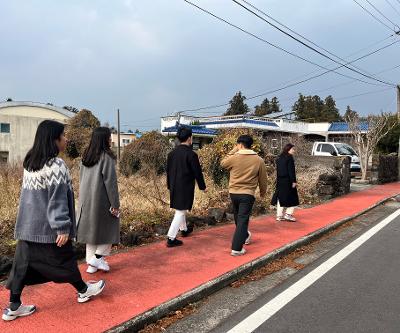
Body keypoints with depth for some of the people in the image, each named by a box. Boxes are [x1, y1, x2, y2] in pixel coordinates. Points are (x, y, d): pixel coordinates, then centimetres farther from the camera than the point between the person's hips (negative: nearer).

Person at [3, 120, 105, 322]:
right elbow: (57, 200, -21)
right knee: (64, 260, 10)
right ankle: (83, 291, 29)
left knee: (23, 264, 11)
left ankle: (13, 307, 17)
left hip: (27, 226, 8)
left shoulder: (29, 163, 8)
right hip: (48, 228, -7)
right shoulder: (56, 165, -19)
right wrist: (63, 228, -19)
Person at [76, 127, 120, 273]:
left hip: (86, 200, 7)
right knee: (109, 228, 11)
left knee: (91, 229, 13)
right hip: (102, 199, -7)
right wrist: (115, 204, -13)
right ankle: (98, 257, 4)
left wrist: (84, 199, 20)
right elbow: (110, 181, -17)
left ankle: (91, 264, 18)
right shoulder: (107, 157, -16)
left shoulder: (86, 156, 6)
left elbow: (81, 179, 12)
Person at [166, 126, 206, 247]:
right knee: (180, 212, -1)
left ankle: (184, 229, 44)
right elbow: (197, 172, -13)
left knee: (180, 209, 24)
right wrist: (202, 186, 2)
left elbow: (168, 171, 10)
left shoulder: (172, 153, 2)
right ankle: (171, 238, -1)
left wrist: (170, 186, 21)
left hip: (174, 187, 7)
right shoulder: (191, 154, -17)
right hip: (185, 188, -7)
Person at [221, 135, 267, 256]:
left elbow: (223, 164, 13)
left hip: (234, 193, 2)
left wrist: (233, 151, 12)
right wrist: (263, 192, 20)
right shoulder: (259, 160, -6)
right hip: (248, 194, -2)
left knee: (238, 218, 22)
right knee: (242, 220, -2)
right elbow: (263, 179, 2)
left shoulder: (234, 157, -9)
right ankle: (237, 248, -7)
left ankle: (244, 236, 43)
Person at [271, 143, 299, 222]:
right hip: (288, 181, -7)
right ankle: (288, 214, 0)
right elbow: (291, 171, -16)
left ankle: (279, 215, 11)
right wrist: (294, 181, -15)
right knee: (291, 197, 5)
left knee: (281, 198, 10)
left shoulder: (279, 158, 12)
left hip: (280, 181, 7)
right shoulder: (289, 158, -11)